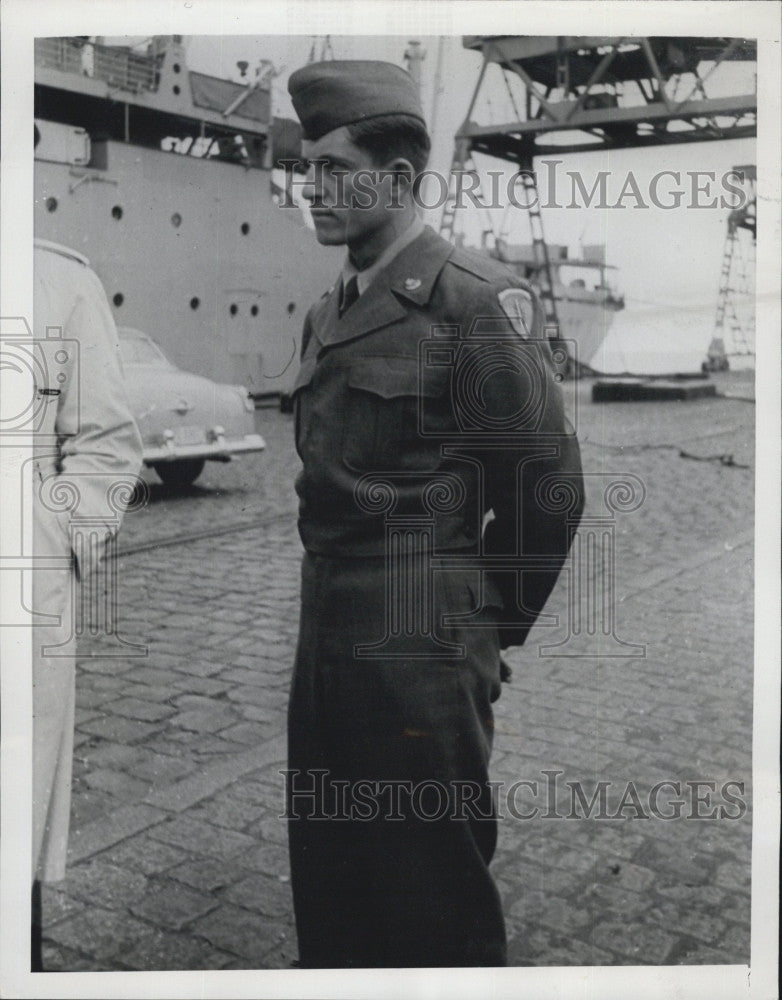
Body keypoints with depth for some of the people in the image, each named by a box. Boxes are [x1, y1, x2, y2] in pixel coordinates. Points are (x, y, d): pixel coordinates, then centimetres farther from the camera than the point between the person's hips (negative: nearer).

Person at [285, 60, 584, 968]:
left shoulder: (475, 298, -12)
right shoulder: (327, 313, 12)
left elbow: (550, 483, -9)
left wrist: (495, 623, 0)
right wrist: (329, 604, 16)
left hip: (423, 656, -8)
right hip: (324, 641, 8)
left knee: (436, 904, 8)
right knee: (327, 900, 20)